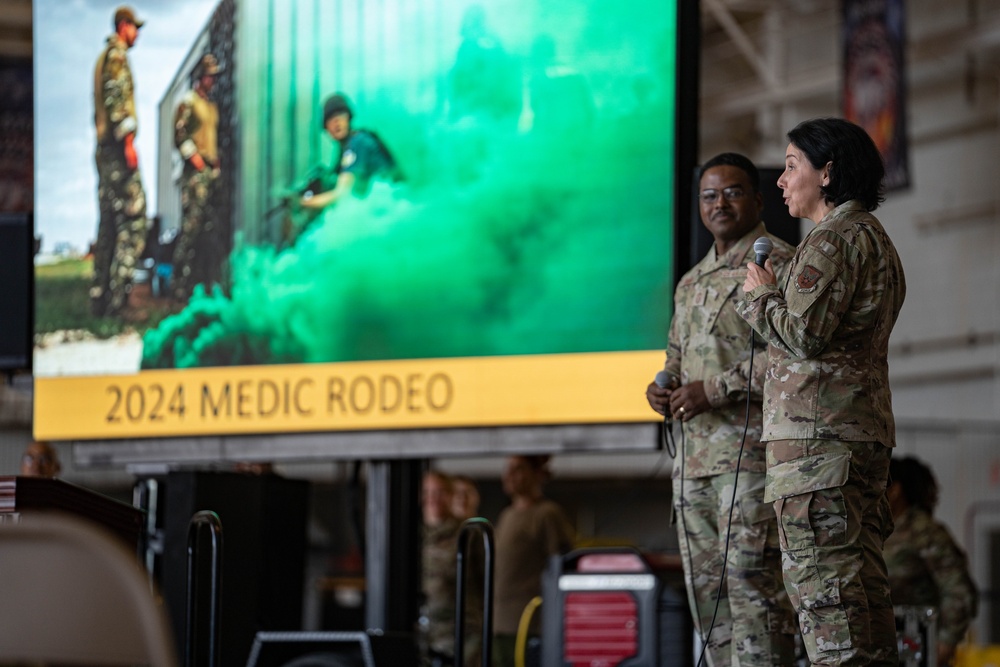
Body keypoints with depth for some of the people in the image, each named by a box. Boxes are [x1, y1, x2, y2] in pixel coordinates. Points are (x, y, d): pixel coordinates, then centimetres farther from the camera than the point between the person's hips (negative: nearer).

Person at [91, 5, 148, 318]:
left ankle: (99, 298, 9)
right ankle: (118, 296, -18)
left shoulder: (103, 57, 23)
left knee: (108, 223, 10)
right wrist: (128, 139, -22)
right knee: (133, 220, -12)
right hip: (118, 145, -10)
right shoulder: (117, 54, -8)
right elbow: (117, 97, -19)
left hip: (104, 148, 10)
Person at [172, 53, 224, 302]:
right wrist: (195, 158, -16)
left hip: (212, 171, 8)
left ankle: (207, 281, 9)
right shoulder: (188, 103, -4)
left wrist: (217, 164, 16)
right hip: (195, 172, -8)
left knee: (211, 230, 6)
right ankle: (181, 283, -12)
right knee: (192, 224, -12)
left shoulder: (212, 106, 20)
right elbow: (180, 136, -12)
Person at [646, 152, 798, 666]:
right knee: (706, 588, 7)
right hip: (695, 456, 9)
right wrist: (664, 388, 9)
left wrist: (715, 390, -16)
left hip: (752, 453, -8)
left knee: (752, 584, -12)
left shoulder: (778, 263, -3)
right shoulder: (691, 282, 23)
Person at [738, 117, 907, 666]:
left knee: (821, 580, -12)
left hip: (818, 433, -10)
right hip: (865, 430, 10)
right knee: (860, 580, 10)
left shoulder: (835, 239, -9)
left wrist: (759, 296, -1)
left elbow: (803, 333, -19)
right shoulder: (875, 239, 22)